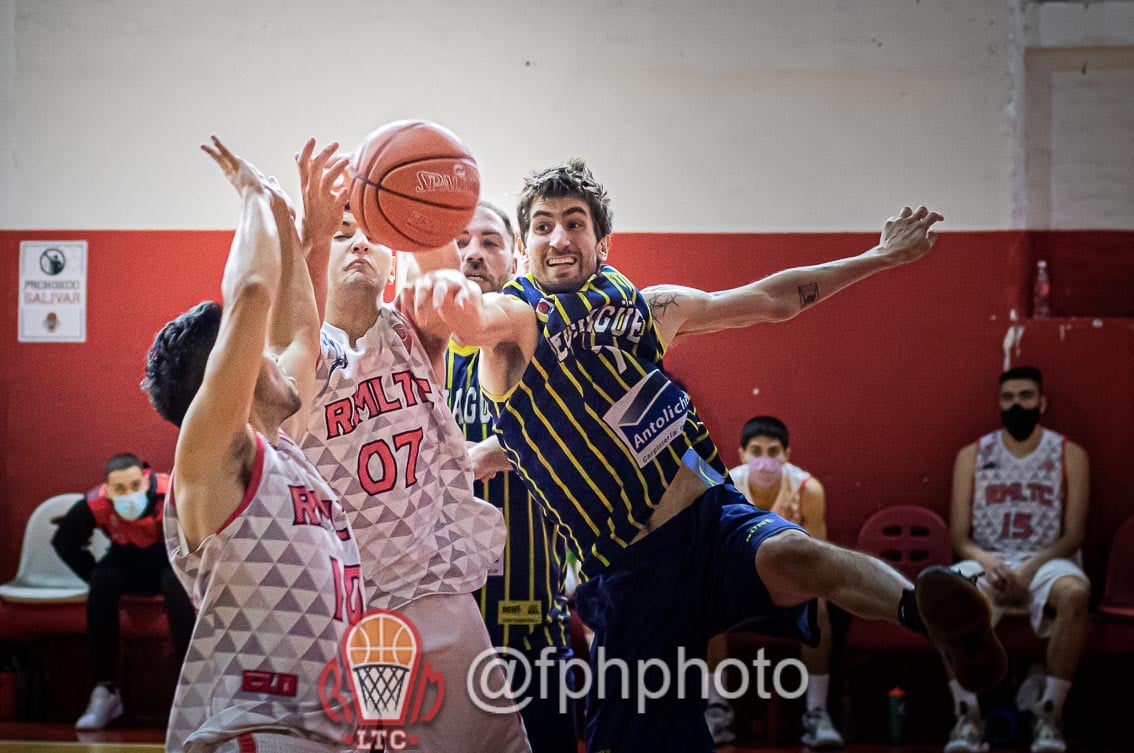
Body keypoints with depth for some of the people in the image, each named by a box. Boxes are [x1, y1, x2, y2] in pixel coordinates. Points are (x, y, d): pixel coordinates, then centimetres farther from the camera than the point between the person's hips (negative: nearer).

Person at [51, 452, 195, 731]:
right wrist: (96, 577, -6)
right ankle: (104, 691, -17)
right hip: (127, 560, 3)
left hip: (171, 558, -3)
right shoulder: (94, 506, -21)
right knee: (102, 585, -27)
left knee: (176, 584, -35)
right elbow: (64, 542, -3)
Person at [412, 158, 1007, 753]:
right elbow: (475, 317, -29)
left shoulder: (644, 306, 12)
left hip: (717, 518, 1)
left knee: (791, 558, -34)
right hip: (632, 569, -1)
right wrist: (451, 294, -54)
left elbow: (772, 299, 25)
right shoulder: (516, 319, -3)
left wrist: (879, 258, 28)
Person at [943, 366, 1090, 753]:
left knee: (1075, 593, -38)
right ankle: (967, 715, -27)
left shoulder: (1070, 455, 5)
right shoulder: (972, 455, 8)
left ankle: (1049, 712, -26)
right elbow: (960, 536, 5)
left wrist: (1030, 569, -17)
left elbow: (1073, 535, 0)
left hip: (1046, 561, -1)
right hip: (986, 561, 1)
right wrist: (986, 561, -18)